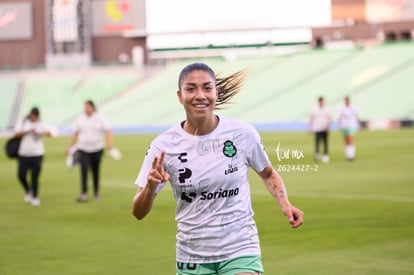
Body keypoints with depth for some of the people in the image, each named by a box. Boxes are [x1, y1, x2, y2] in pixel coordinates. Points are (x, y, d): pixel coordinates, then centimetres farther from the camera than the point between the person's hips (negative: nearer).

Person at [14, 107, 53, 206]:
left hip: (37, 155, -1)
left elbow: (49, 133, -10)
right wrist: (28, 131, -20)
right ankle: (28, 190, 25)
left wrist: (39, 132, -27)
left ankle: (35, 197, 10)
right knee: (21, 175, -2)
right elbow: (17, 134, -8)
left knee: (35, 178, -2)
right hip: (23, 155, 1)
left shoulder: (41, 125, 5)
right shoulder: (22, 123, 6)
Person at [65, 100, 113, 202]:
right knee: (84, 169, -16)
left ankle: (96, 193, 20)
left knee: (95, 171, 7)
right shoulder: (80, 119, 8)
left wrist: (109, 143, -25)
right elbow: (75, 134, 14)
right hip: (83, 149, 1)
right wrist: (69, 147, 11)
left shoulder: (100, 118, 0)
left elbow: (108, 131, -9)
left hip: (97, 149, 0)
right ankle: (84, 193, -21)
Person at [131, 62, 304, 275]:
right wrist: (151, 187, -27)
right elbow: (139, 213, -6)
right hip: (191, 258, 1)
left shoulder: (243, 133, -9)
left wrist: (284, 204, -6)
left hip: (240, 250, -1)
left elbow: (267, 173, 12)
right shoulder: (164, 146, -10)